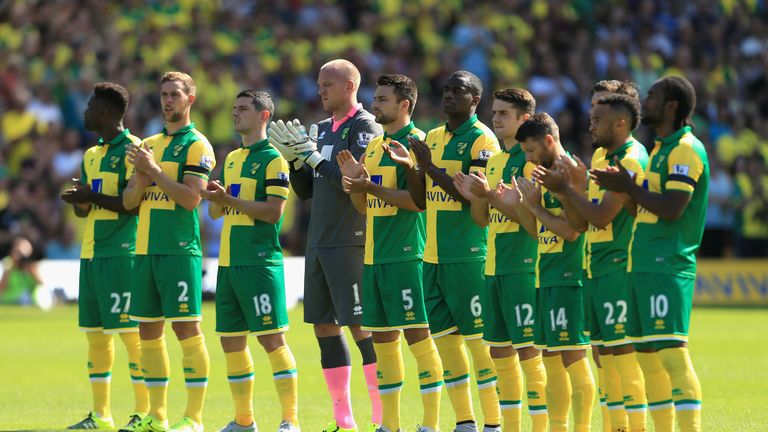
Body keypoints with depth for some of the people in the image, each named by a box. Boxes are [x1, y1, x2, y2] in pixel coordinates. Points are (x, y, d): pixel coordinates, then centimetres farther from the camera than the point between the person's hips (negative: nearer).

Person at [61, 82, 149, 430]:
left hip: (121, 254, -9)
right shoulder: (91, 155, 18)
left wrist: (92, 197, -16)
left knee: (130, 332, -7)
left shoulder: (133, 150, -8)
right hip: (91, 254, 9)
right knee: (95, 333, 8)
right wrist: (78, 201, 0)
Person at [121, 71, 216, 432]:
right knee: (149, 331, 8)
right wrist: (142, 176, -5)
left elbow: (190, 197, -15)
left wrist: (153, 169, -14)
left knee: (186, 328, -8)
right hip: (146, 249, 7)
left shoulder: (196, 145, -4)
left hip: (180, 249, -7)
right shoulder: (149, 145, 18)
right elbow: (129, 202, 15)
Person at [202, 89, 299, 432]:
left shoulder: (272, 159, -7)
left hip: (259, 262, -8)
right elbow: (218, 212, 21)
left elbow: (273, 211, -15)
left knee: (271, 338, -9)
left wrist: (230, 200, -17)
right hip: (229, 261, 8)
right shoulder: (232, 159, 18)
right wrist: (216, 199, -1)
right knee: (231, 340, 9)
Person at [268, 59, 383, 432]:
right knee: (324, 326, 9)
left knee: (362, 327, -9)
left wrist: (314, 155, -17)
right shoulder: (323, 129, 17)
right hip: (318, 244, 9)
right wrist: (295, 159, 3)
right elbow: (306, 191, 19)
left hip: (350, 243, -9)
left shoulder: (365, 127, -8)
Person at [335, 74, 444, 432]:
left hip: (405, 255, -8)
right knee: (382, 337, 10)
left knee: (417, 335, -8)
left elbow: (418, 199, -17)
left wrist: (372, 187, -23)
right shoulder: (374, 145, 17)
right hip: (374, 255, 8)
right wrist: (354, 181, 0)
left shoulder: (416, 142, -8)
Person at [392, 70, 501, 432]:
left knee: (477, 338, -6)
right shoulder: (432, 138, 14)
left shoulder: (482, 140, -9)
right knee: (444, 336, 8)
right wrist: (410, 166, 0)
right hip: (434, 254, 8)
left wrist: (430, 165, -18)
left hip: (469, 256, -8)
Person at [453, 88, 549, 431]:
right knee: (499, 351, 10)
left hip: (523, 266, -8)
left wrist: (491, 195, -25)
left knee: (528, 351, -8)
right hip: (494, 267, 9)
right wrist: (475, 198, -2)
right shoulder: (494, 161, 16)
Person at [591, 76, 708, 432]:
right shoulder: (661, 149, 19)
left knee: (672, 353, -16)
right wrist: (624, 186, 11)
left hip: (666, 268, -10)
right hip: (644, 266, 10)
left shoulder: (686, 149, -11)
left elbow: (672, 209, -20)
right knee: (647, 356, 11)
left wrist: (627, 186, -12)